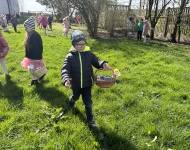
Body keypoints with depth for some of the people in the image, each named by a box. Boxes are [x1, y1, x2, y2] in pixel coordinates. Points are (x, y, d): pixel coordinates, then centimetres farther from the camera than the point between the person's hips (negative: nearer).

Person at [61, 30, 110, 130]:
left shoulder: (89, 54, -8)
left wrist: (103, 64, -30)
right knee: (75, 97, 29)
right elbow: (65, 69, -21)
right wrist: (66, 79, -40)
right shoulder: (70, 57, -15)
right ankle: (71, 102, 66)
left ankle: (90, 120, 17)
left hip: (87, 83, 0)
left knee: (88, 102, 4)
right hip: (75, 84, 0)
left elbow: (96, 62, -6)